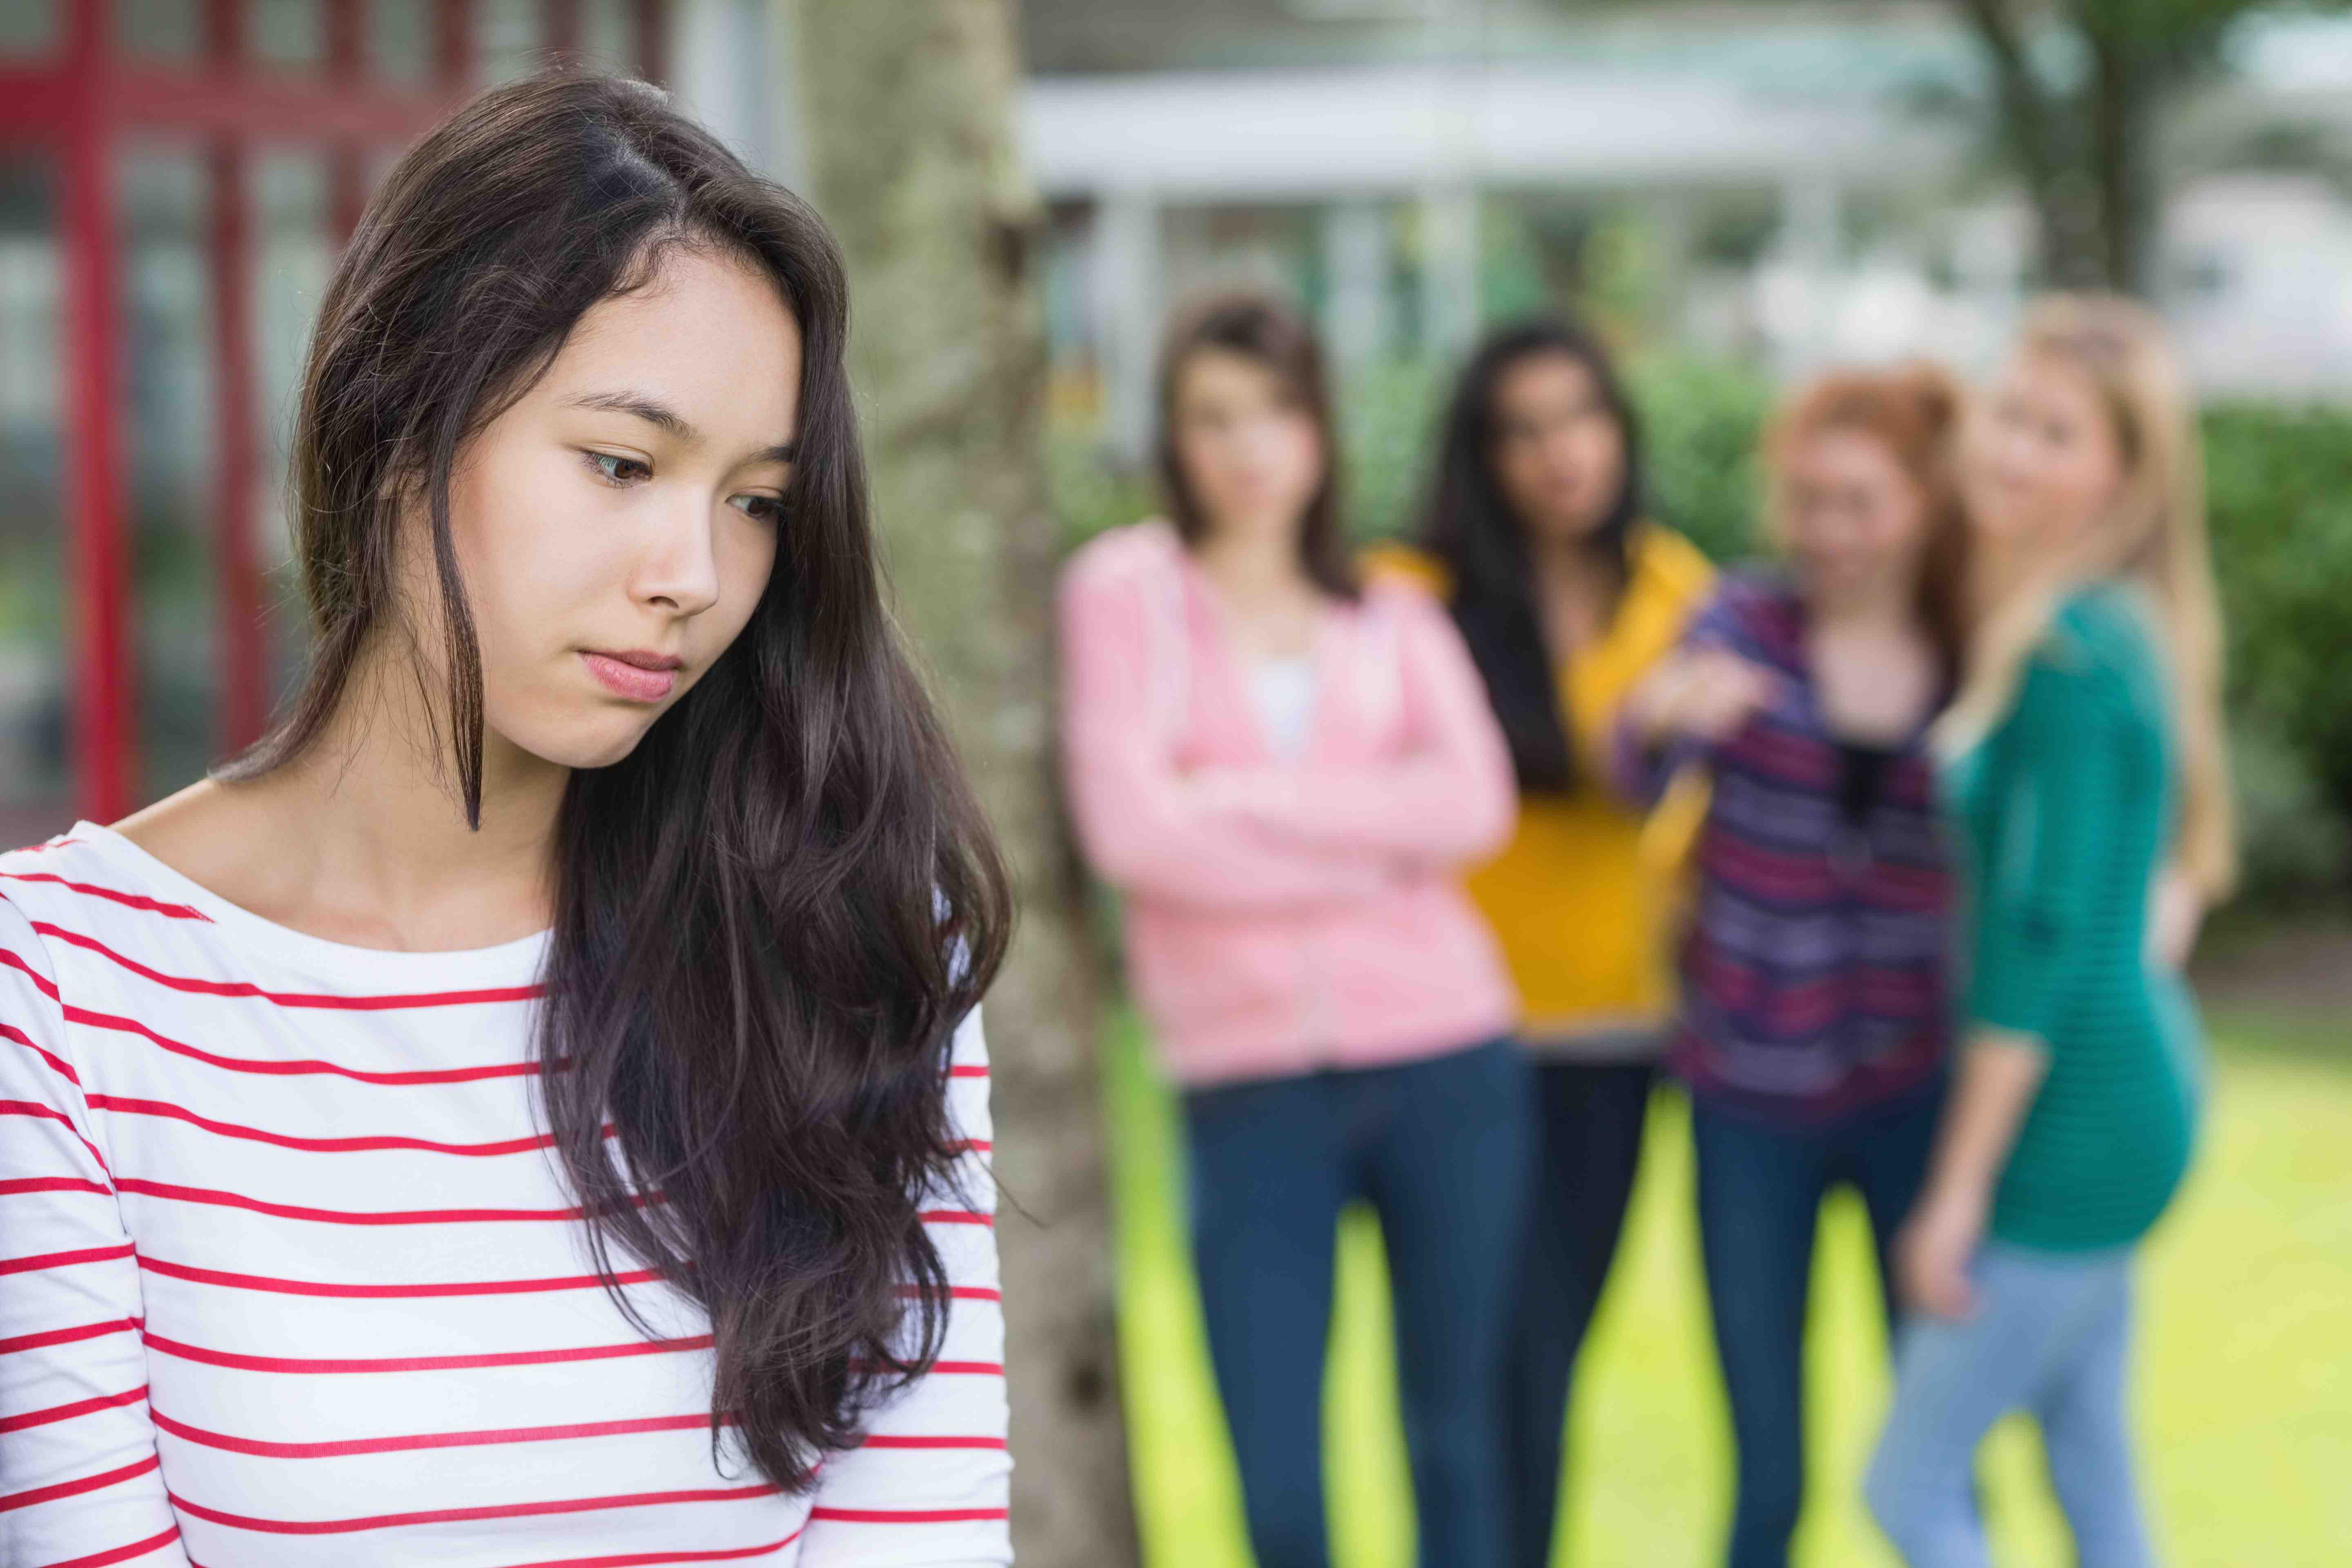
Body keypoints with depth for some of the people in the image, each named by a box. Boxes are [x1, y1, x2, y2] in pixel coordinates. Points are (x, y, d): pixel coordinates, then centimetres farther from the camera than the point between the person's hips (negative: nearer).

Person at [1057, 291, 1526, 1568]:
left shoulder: (1391, 616, 11)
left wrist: (1249, 801, -13)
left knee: (1455, 1440, 10)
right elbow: (1130, 830, -10)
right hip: (1250, 1084, -2)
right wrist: (1373, 845, -6)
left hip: (1445, 1061, 2)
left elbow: (1474, 802, -7)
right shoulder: (1127, 589, 3)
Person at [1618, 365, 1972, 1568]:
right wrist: (1669, 714, -43)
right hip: (1754, 1103, -1)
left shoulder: (1974, 659, 0)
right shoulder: (1747, 623, -5)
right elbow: (1644, 777, -21)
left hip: (1917, 1094, 1)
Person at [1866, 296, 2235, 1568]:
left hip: (2076, 1114, -10)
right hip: (2121, 1094, 10)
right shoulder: (2113, 627, 9)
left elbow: (2045, 937, -21)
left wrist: (1961, 1183, -19)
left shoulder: (2073, 654, -20)